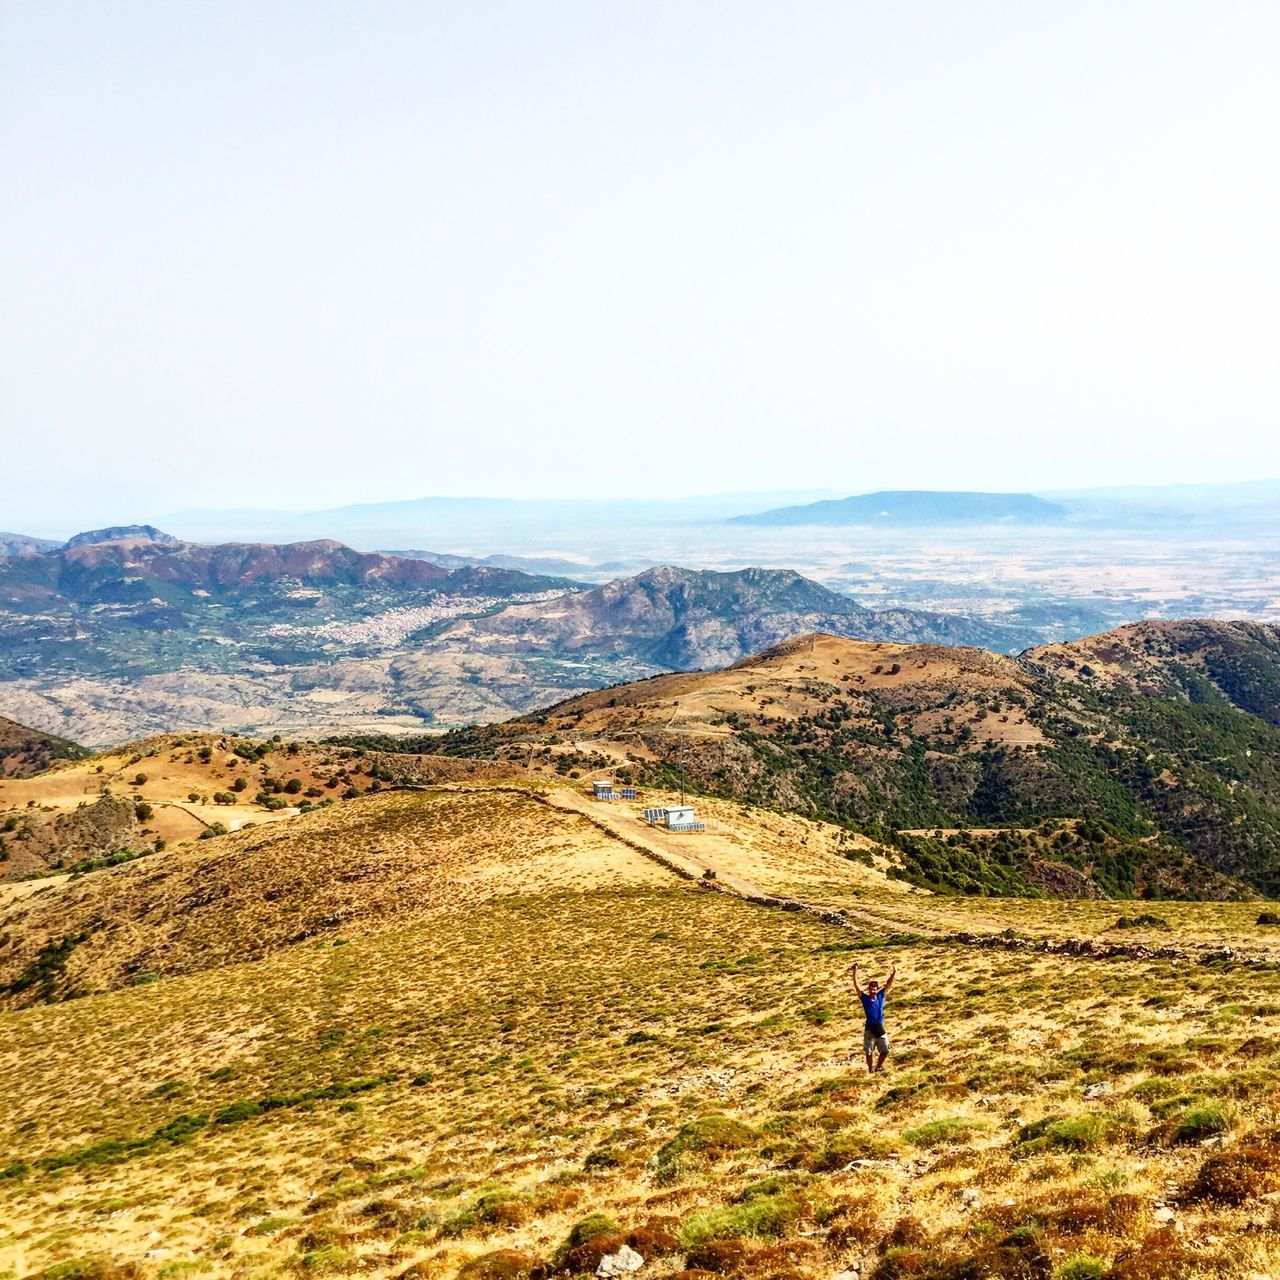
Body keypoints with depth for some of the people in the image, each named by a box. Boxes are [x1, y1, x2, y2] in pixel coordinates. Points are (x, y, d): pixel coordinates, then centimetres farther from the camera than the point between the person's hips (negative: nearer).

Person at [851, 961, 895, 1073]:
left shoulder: (881, 996, 2)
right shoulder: (865, 998, -6)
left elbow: (889, 983, -2)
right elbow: (856, 985, -14)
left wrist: (894, 973, -17)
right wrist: (855, 971, -25)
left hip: (880, 1028, 3)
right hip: (869, 1029, -3)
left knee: (885, 1050, 10)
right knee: (869, 1052, 5)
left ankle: (878, 1067, 31)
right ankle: (870, 1070, 22)